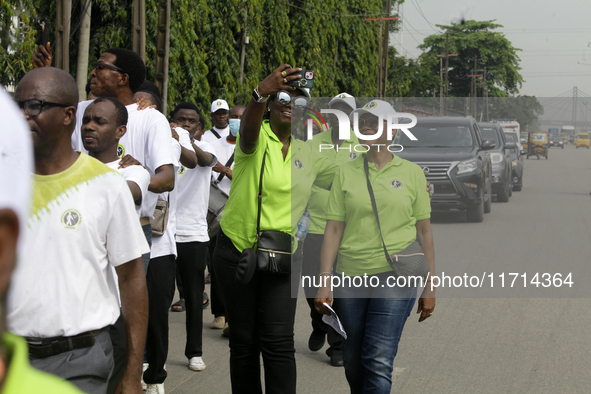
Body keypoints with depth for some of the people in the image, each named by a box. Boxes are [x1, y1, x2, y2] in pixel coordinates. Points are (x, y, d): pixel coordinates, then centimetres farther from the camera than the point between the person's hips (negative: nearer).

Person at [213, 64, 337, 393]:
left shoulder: (309, 153, 9)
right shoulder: (258, 136, -6)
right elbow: (249, 127, -31)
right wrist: (262, 92, -53)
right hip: (236, 251, -2)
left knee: (279, 342, -8)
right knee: (243, 340, 6)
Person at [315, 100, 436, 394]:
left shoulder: (412, 173, 6)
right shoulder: (346, 173, 8)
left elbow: (424, 230, 7)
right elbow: (333, 229, 4)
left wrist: (430, 286, 4)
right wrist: (324, 283, -3)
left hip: (396, 275, -2)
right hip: (350, 275, 2)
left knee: (379, 361, -12)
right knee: (352, 361, 8)